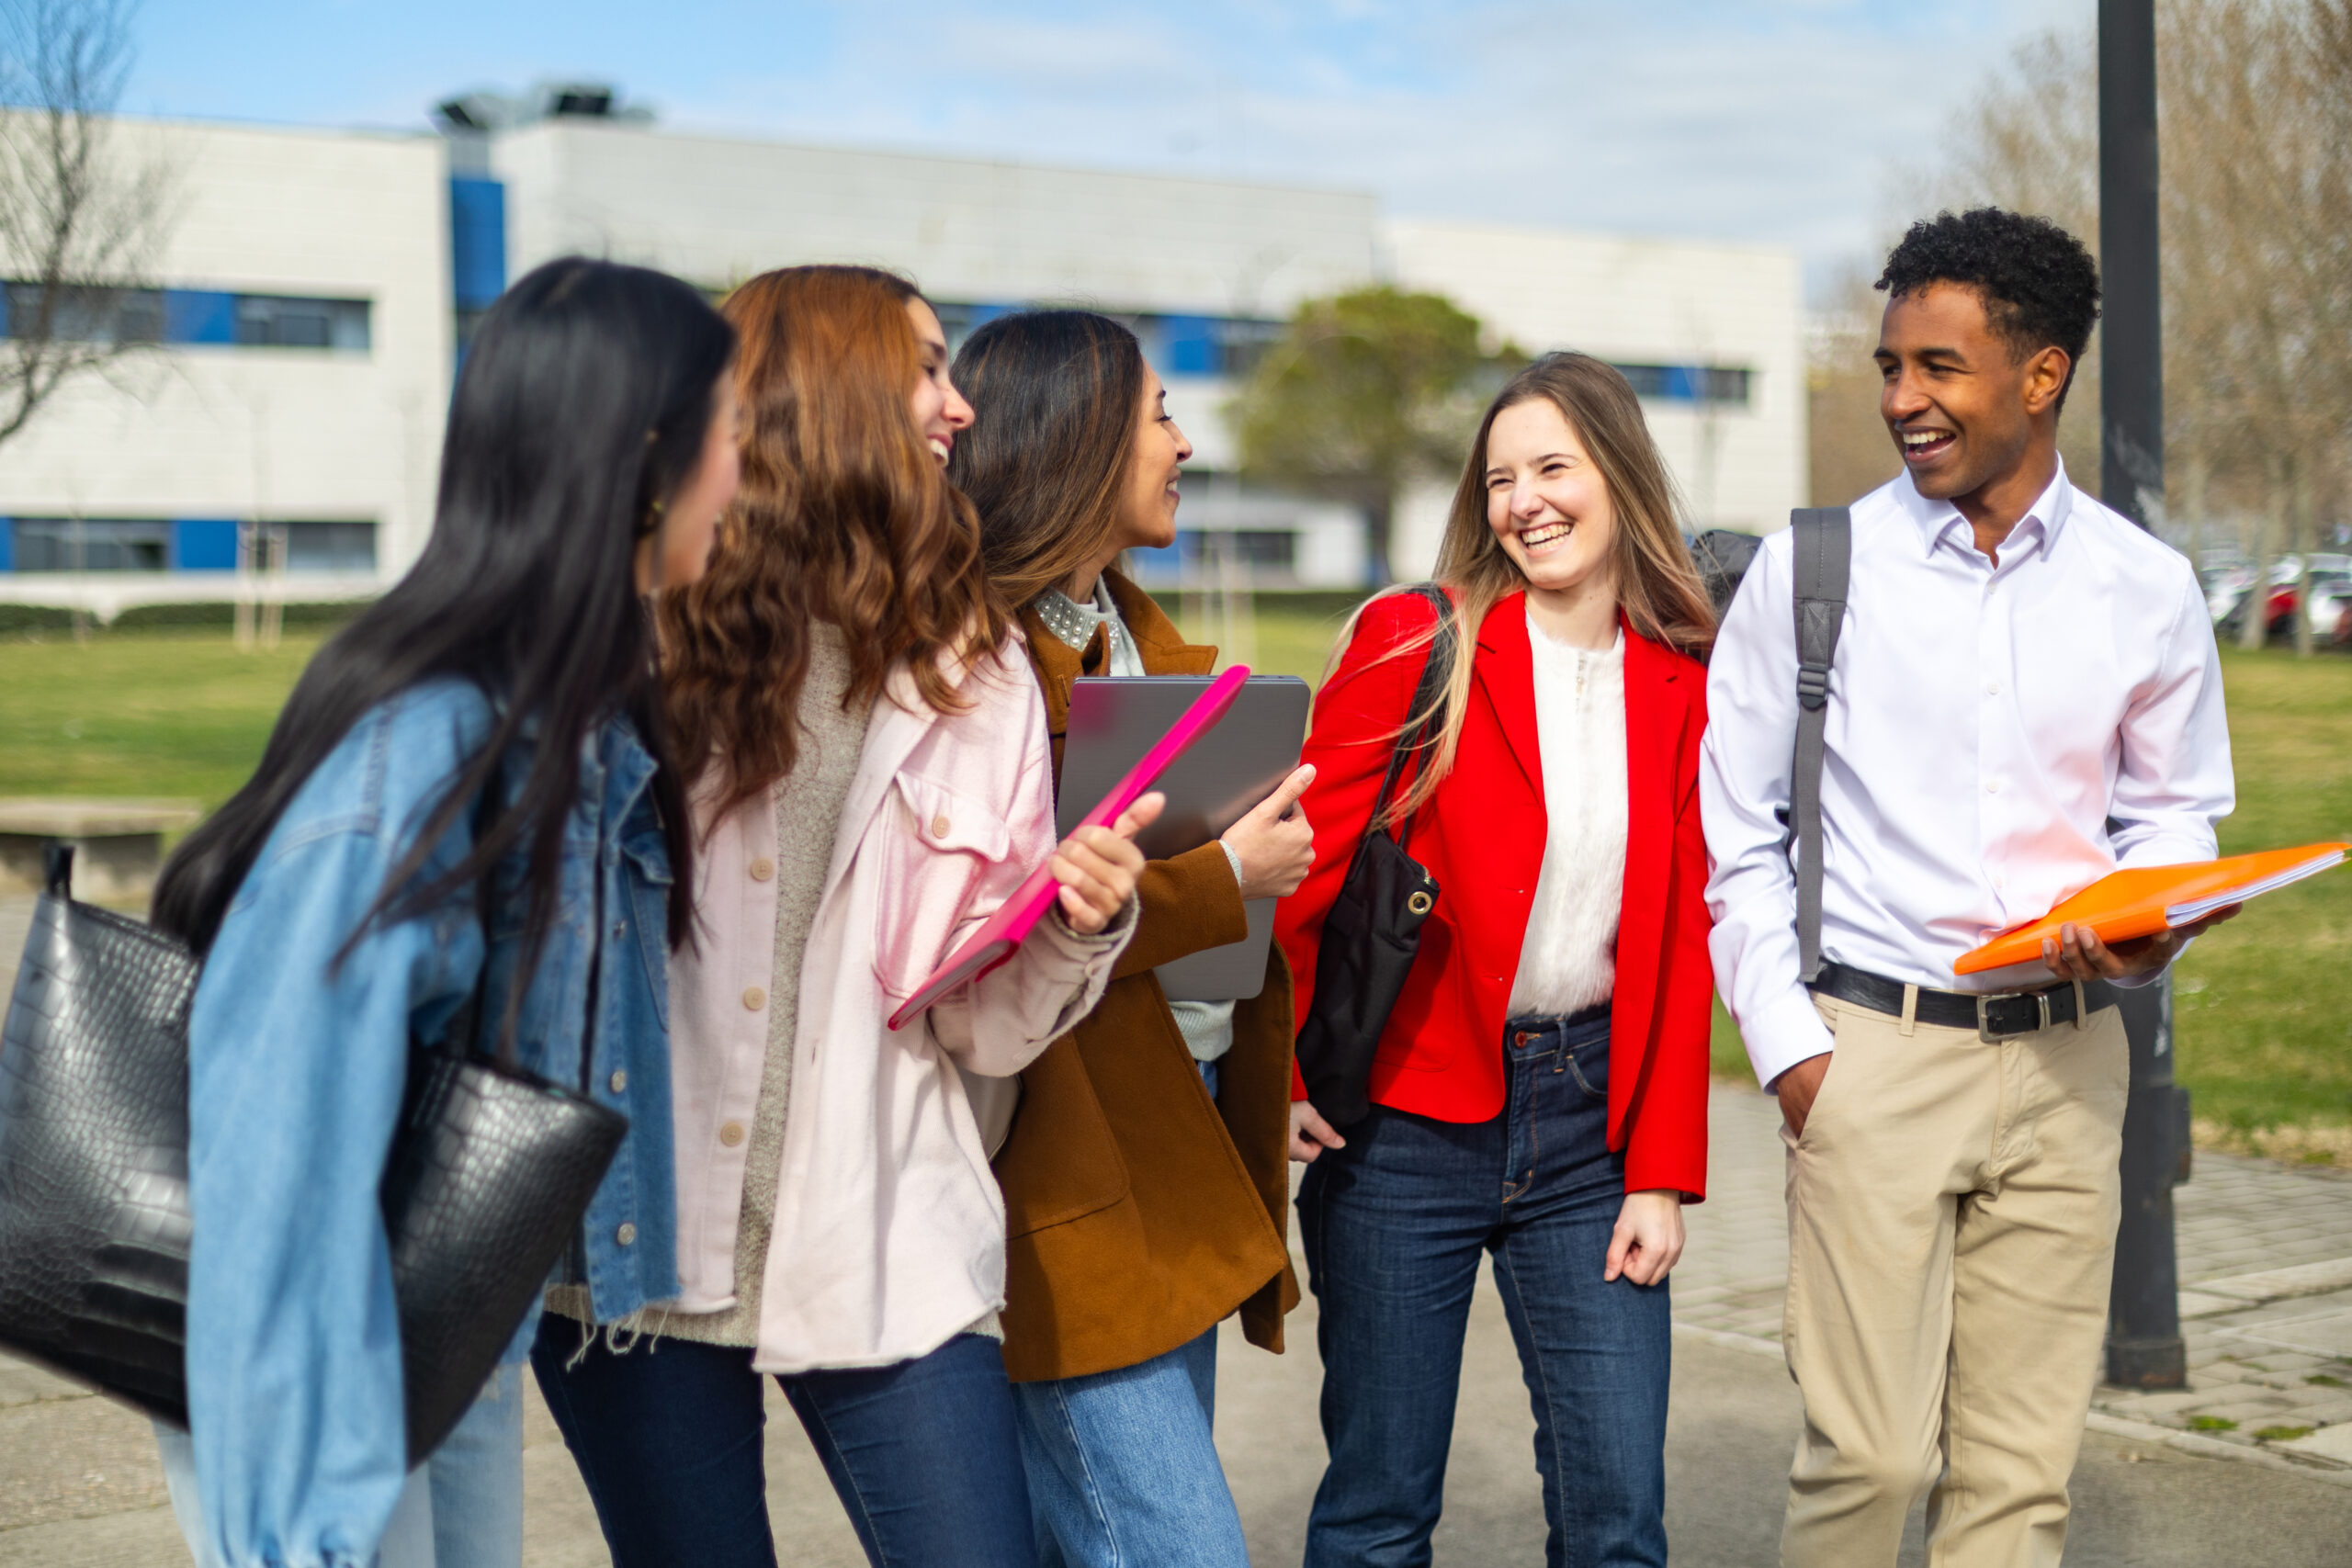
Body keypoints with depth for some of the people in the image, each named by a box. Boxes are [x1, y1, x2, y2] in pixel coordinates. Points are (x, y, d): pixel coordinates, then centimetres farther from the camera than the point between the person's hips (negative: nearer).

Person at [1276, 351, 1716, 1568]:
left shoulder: (1676, 685, 7)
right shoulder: (1412, 642, -3)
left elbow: (1681, 944, 7)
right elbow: (1303, 871, -2)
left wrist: (1663, 1172, 2)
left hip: (1592, 1119, 3)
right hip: (1408, 1120, -3)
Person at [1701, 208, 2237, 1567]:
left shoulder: (2148, 590, 5)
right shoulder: (1811, 569, -1)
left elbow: (2173, 816, 16)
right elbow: (1735, 829, 3)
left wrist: (2146, 936, -6)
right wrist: (1784, 1042, -4)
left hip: (2065, 1057, 2)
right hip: (1872, 1046, -2)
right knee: (1870, 1452, -6)